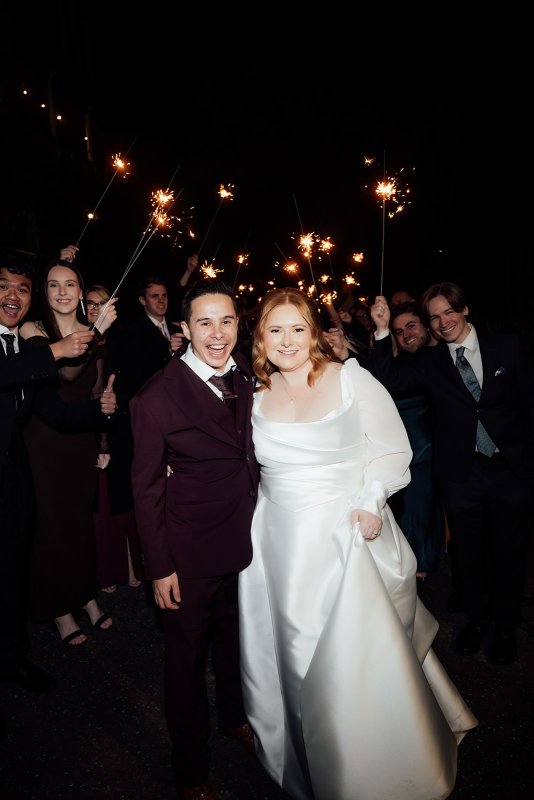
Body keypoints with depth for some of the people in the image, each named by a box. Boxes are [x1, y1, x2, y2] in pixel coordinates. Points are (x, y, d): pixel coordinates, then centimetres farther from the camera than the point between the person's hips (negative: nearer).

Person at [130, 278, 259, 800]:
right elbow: (147, 488, -14)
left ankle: (234, 714, 57)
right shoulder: (157, 397, -20)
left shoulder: (245, 374, -3)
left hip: (246, 540, 5)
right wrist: (160, 567, -12)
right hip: (191, 551, -5)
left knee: (236, 638, 27)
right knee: (187, 655, 16)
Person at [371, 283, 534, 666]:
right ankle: (477, 618, 42)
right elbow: (390, 381, -16)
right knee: (469, 553, 16)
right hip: (461, 474, 1)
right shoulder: (428, 360, -1)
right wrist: (382, 331, -22)